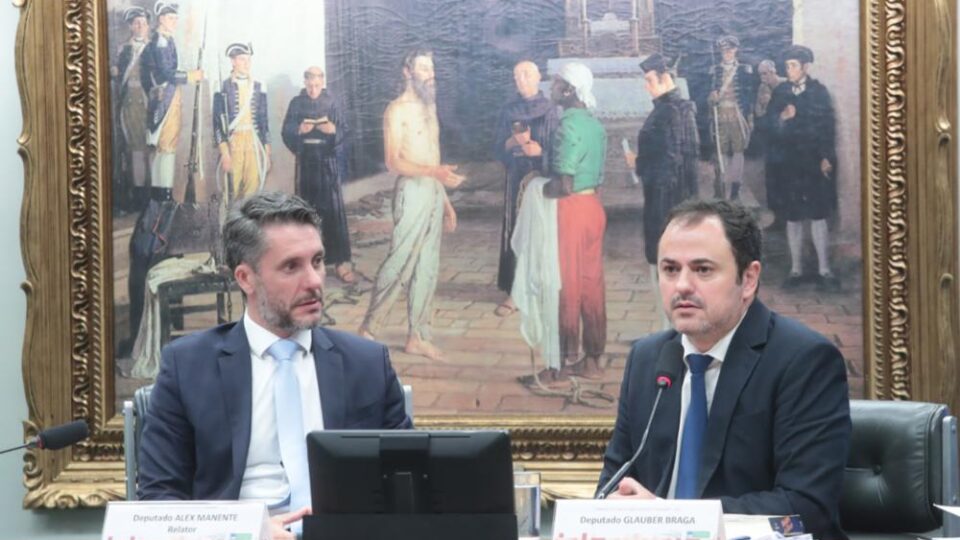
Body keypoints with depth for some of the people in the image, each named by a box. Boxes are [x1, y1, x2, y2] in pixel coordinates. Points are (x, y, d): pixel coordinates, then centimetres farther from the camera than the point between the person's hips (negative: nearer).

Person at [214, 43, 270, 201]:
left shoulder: (258, 87, 12)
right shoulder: (223, 88, 0)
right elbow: (218, 122, -2)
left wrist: (267, 152, 11)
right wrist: (224, 152, -10)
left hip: (254, 144, 3)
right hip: (233, 143, -3)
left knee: (253, 187, -5)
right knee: (233, 191, -6)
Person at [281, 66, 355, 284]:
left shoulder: (331, 103, 1)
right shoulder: (296, 103, 3)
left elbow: (344, 132, -1)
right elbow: (286, 132, 0)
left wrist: (333, 130, -23)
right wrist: (299, 130, -20)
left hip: (327, 161, -1)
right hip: (305, 162, 1)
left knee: (333, 209, -6)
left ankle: (341, 260, -8)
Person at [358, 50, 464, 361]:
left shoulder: (429, 107, 17)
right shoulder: (398, 110, -8)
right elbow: (393, 162, -16)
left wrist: (445, 199, 18)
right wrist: (435, 172, -27)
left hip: (435, 192, 8)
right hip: (413, 191, -8)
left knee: (427, 268, 7)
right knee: (399, 262, -8)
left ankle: (417, 337, 12)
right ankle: (368, 329, 3)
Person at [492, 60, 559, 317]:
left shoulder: (551, 109, 0)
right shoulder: (509, 110, 8)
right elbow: (497, 148, 7)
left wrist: (541, 150, -18)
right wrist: (514, 141, -12)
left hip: (544, 178, -2)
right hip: (516, 178, 2)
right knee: (514, 232, -1)